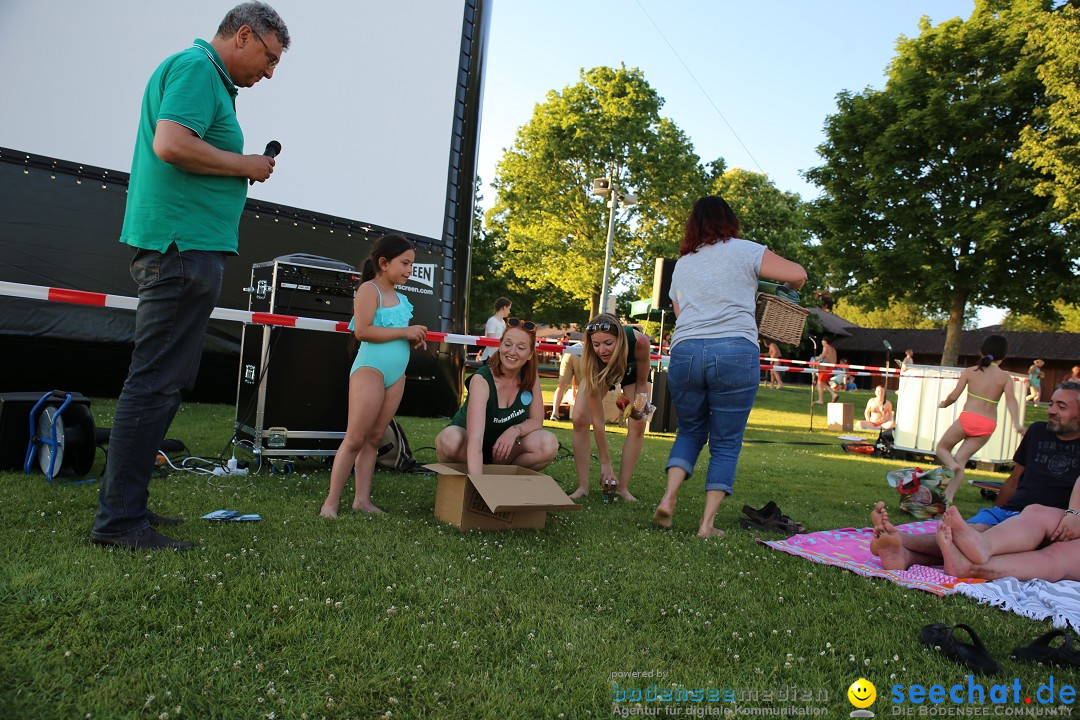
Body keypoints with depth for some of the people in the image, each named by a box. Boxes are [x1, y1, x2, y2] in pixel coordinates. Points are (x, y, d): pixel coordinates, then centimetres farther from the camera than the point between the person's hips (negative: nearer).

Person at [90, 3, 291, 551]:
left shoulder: (208, 76, 25)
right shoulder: (196, 67, -6)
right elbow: (171, 144, -21)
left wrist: (240, 169, 14)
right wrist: (244, 165, -9)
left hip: (183, 246, 11)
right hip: (183, 242, -11)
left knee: (163, 381, 13)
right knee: (156, 381, -10)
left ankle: (124, 503, 22)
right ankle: (119, 519, -4)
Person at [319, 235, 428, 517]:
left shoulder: (399, 297, 17)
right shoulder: (369, 289, -8)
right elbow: (362, 331, -19)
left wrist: (413, 338, 6)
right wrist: (404, 332, -17)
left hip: (396, 375, 8)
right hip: (370, 369, -8)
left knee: (375, 438, 7)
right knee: (355, 439, -7)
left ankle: (362, 499, 12)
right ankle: (331, 502, -1)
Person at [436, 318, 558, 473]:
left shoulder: (531, 376, -11)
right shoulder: (481, 379, -28)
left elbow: (536, 420, -5)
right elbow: (475, 440, -40)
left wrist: (515, 430, -28)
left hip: (503, 445, 4)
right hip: (467, 441, -3)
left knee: (549, 444, -25)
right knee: (450, 440, -38)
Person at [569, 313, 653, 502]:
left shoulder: (639, 342, -42)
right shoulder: (590, 360, -40)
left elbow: (642, 382, -19)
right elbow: (597, 420, -35)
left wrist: (638, 408, -36)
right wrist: (605, 463, -32)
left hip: (632, 372, 1)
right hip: (600, 372, 0)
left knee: (638, 424, -16)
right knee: (579, 419, -17)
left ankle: (622, 488, -6)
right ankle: (583, 487, -8)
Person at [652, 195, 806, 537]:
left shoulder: (681, 264, 21)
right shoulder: (745, 251, 7)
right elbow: (798, 274, 1)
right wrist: (784, 292, 22)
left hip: (685, 352, 4)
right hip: (735, 352, -3)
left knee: (690, 431, 20)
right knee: (726, 443, 6)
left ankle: (668, 498, 2)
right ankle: (708, 522, 5)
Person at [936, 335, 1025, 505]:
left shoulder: (970, 371, 4)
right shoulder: (1006, 377, 7)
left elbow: (954, 396, 2)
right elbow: (1011, 400, -9)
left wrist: (943, 404, 21)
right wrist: (1016, 424, -16)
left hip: (967, 419, -2)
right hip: (988, 426, 2)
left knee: (942, 448, 17)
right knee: (961, 458, 9)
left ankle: (952, 465, -16)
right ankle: (949, 497, 0)